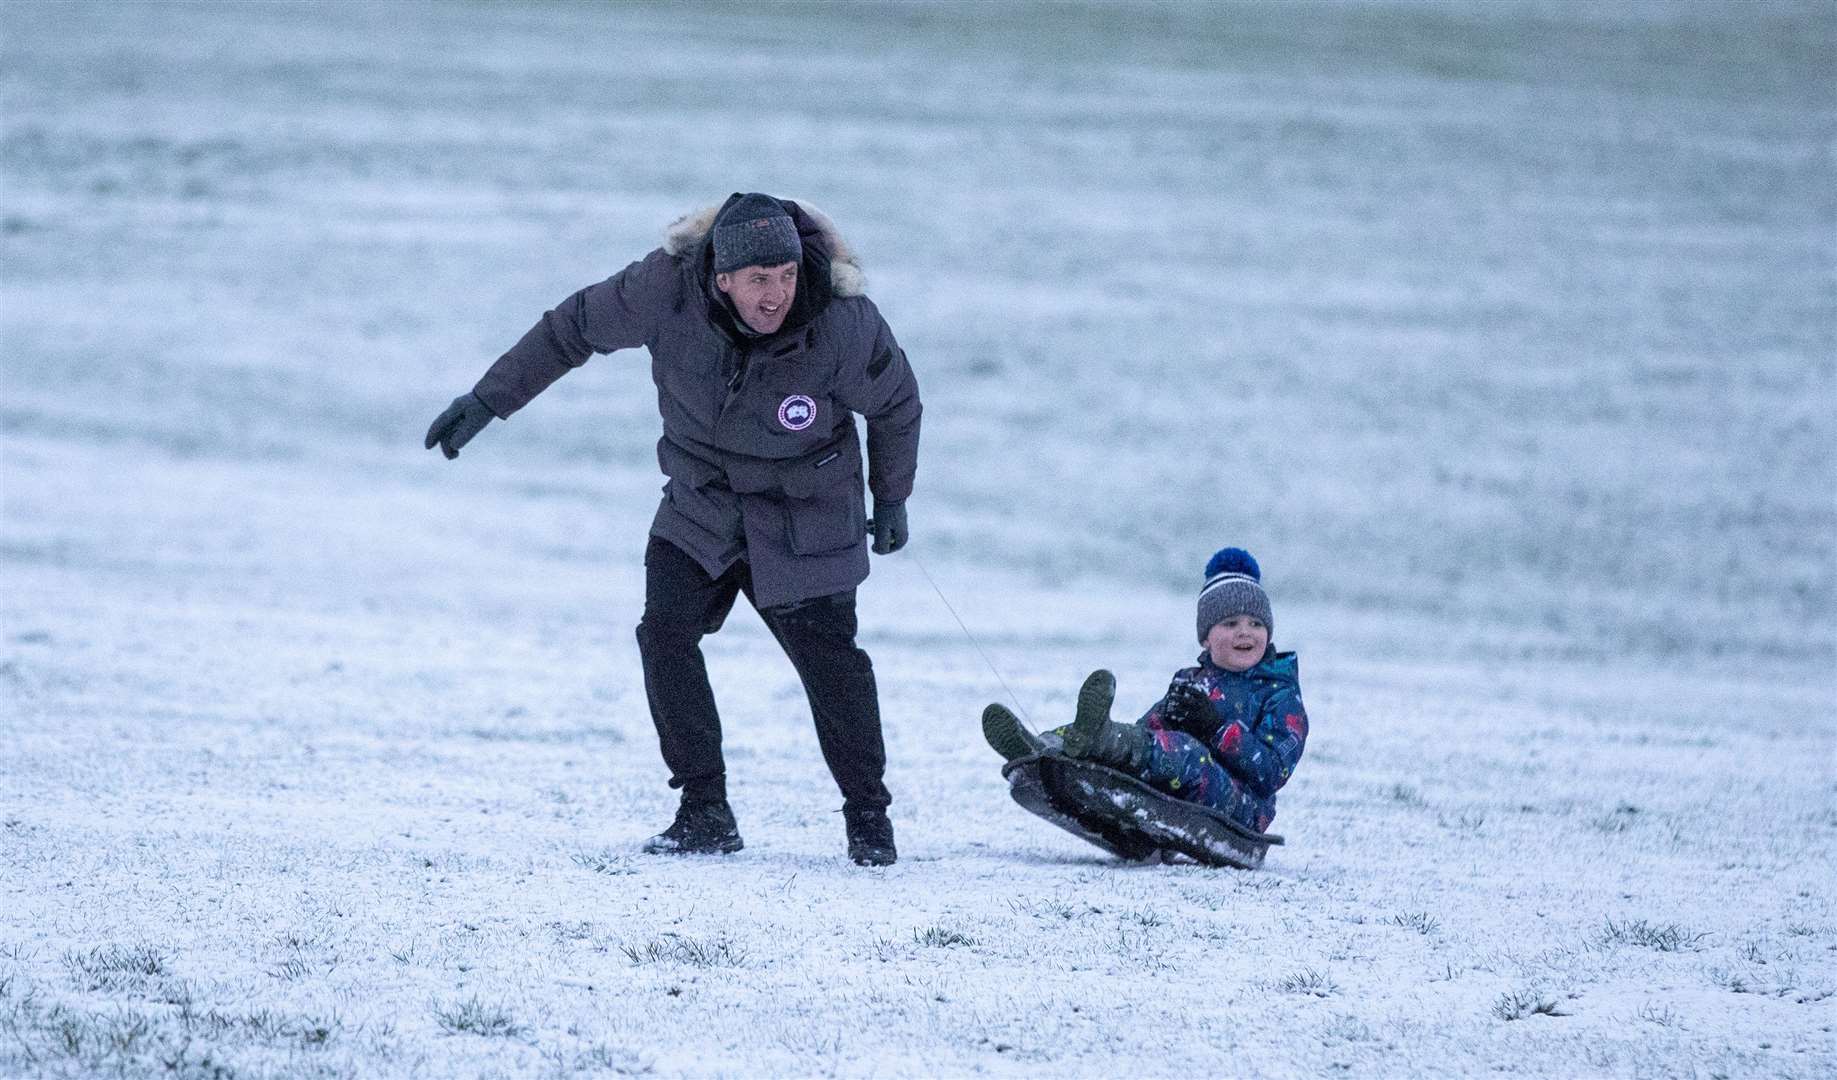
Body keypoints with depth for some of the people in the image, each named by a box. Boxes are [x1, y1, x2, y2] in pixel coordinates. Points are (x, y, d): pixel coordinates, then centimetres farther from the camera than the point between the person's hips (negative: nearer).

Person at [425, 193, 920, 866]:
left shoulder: (843, 324, -26)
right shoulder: (668, 291, -24)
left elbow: (896, 404, -6)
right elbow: (574, 328, -7)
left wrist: (891, 500, 6)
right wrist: (488, 400, -5)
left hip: (804, 520, -2)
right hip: (701, 503, 2)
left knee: (829, 660, -6)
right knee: (665, 634, -13)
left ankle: (868, 817, 14)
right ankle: (706, 815, -4)